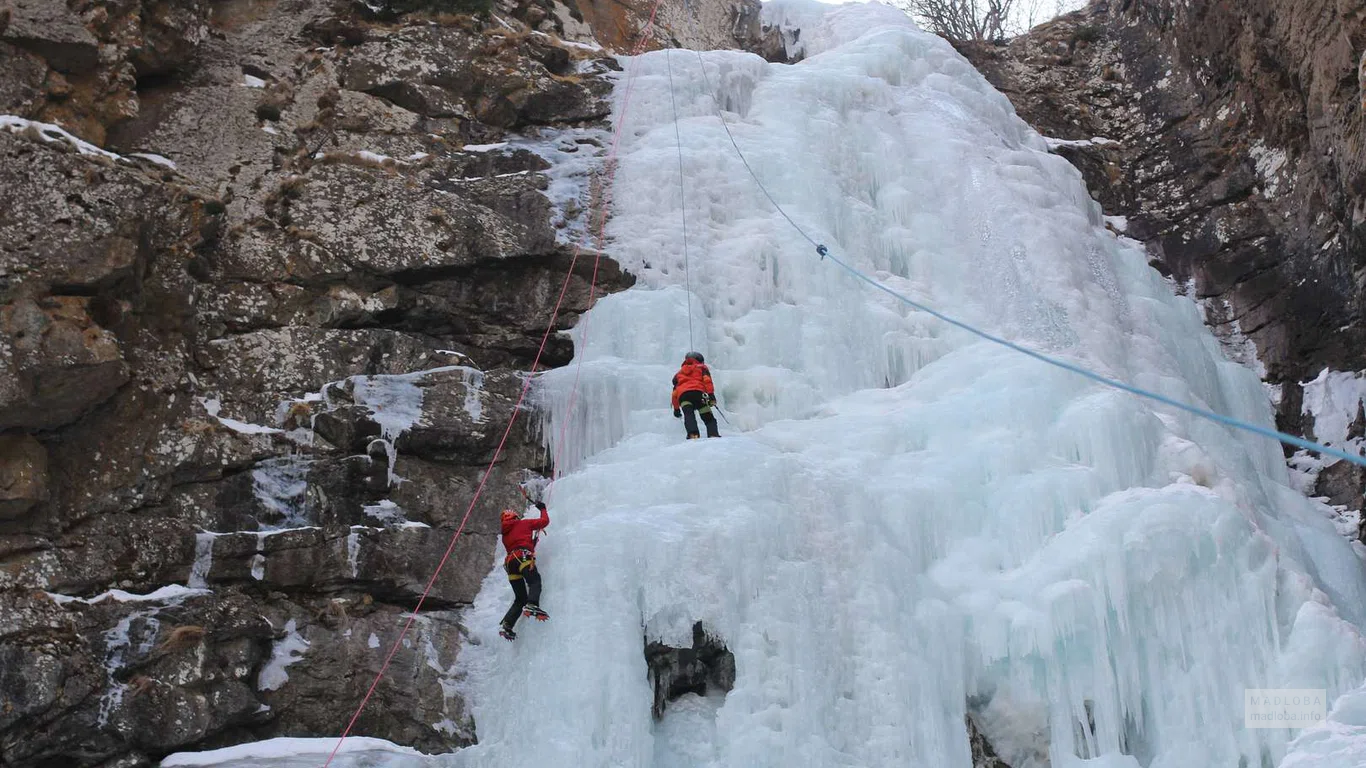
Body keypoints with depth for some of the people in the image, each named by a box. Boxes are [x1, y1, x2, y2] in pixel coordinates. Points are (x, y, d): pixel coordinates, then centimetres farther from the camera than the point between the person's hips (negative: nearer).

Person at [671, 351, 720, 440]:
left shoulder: (679, 373, 39)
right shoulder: (702, 367, 30)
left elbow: (675, 393, 34)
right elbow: (707, 380, 8)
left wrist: (676, 408, 40)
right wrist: (711, 395, -2)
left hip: (683, 394, 2)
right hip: (698, 392, -2)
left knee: (688, 415, -21)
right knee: (709, 418, -1)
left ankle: (693, 434, -46)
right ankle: (713, 434, -26)